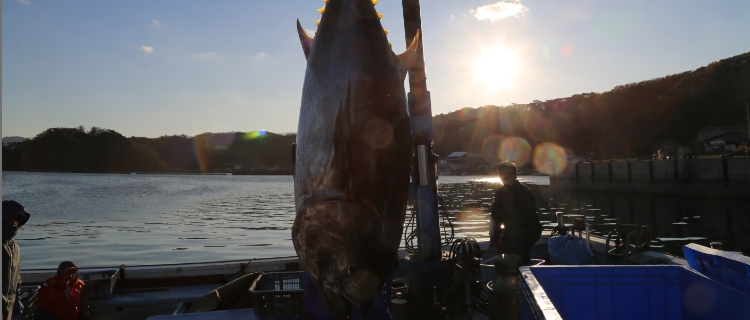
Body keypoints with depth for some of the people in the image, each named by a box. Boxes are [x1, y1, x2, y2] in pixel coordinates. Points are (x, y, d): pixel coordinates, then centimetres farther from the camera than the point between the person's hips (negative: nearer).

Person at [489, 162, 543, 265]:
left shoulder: (524, 192, -17)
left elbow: (521, 218, -22)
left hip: (528, 231, -7)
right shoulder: (500, 193, 3)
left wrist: (503, 238, -23)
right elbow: (495, 217, 2)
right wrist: (494, 238, -9)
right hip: (513, 231, 7)